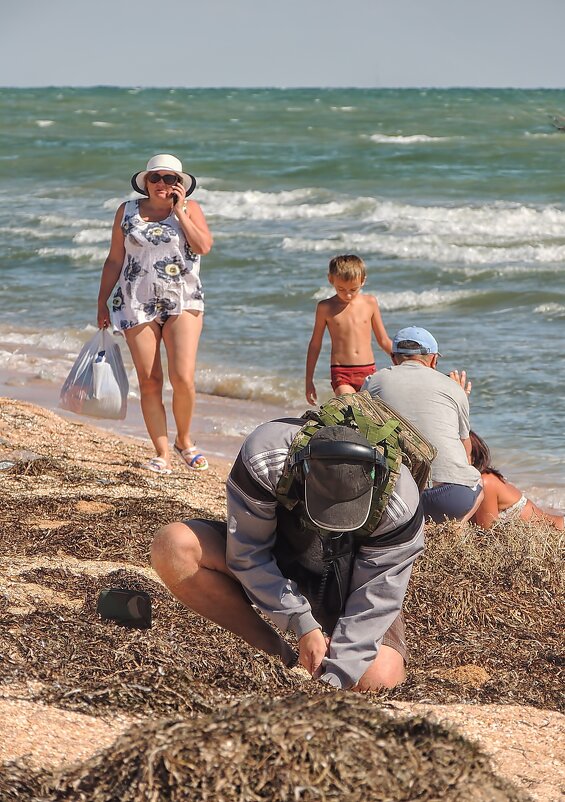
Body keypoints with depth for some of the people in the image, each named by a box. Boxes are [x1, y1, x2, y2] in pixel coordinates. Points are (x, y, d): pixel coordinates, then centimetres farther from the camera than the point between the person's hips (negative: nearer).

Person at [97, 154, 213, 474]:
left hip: (183, 303, -1)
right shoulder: (127, 211, 9)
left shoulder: (190, 208, 5)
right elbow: (114, 260, 12)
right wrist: (103, 302, 10)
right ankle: (162, 453, 5)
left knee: (183, 378, -12)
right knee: (149, 382, -2)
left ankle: (184, 440, 12)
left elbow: (204, 246, -12)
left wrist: (179, 211, -9)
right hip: (138, 304, 1)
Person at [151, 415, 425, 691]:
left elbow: (374, 599, -24)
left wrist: (335, 677, -30)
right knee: (173, 547, -27)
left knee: (378, 678, -31)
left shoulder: (399, 506, -32)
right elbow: (248, 553, -22)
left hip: (343, 584, -2)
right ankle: (276, 654, -14)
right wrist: (302, 624, -29)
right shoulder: (262, 459, -33)